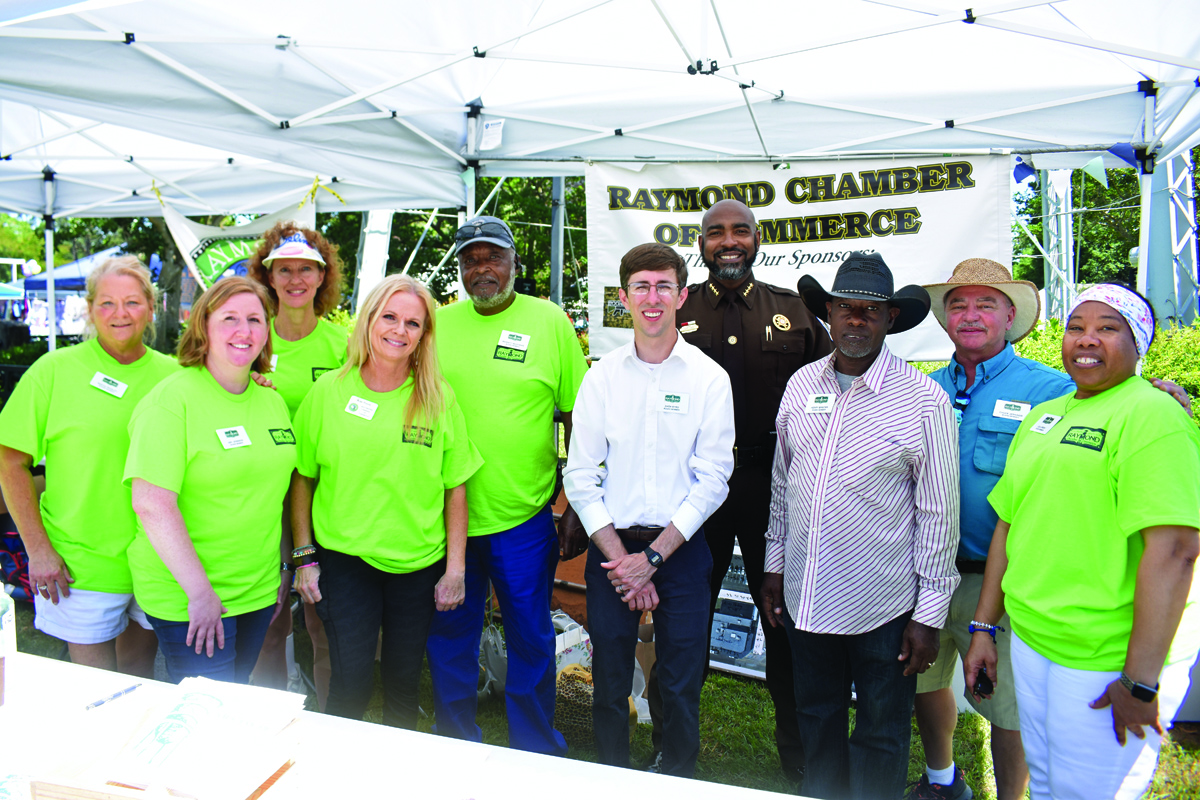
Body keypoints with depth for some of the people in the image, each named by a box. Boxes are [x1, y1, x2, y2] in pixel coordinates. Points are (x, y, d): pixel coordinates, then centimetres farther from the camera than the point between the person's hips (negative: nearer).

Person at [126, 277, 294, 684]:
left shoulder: (272, 401, 8)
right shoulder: (172, 399, -14)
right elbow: (152, 504, -20)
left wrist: (283, 571, 14)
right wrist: (200, 591, -20)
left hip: (259, 591, 6)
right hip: (187, 599, -6)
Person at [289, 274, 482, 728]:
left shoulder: (438, 399, -2)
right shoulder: (328, 391, -3)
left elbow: (456, 486, 1)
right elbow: (302, 478, 3)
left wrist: (456, 568, -1)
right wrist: (304, 556, 0)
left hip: (419, 564, 1)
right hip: (344, 559, -1)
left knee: (404, 682, 13)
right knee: (352, 682, -2)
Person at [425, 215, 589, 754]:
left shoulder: (550, 321, -3)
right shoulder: (438, 323, 5)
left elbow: (576, 416, -1)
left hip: (523, 517, -3)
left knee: (530, 639, 10)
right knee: (449, 638, 15)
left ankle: (536, 755, 31)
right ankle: (456, 747, 37)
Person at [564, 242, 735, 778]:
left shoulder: (709, 379, -2)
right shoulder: (602, 377, 2)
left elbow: (712, 480, -6)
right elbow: (580, 476, 0)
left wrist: (653, 557, -11)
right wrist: (618, 555, -8)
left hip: (681, 548, -1)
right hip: (611, 547, 1)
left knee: (681, 686, 8)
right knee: (609, 682, 10)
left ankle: (677, 784, 31)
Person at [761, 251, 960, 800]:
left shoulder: (924, 400, -11)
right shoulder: (801, 384, 3)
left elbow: (938, 513, -8)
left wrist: (930, 614, -8)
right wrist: (775, 564, 12)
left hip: (882, 608, -4)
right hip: (804, 597, 4)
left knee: (880, 740, 13)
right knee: (816, 720, 21)